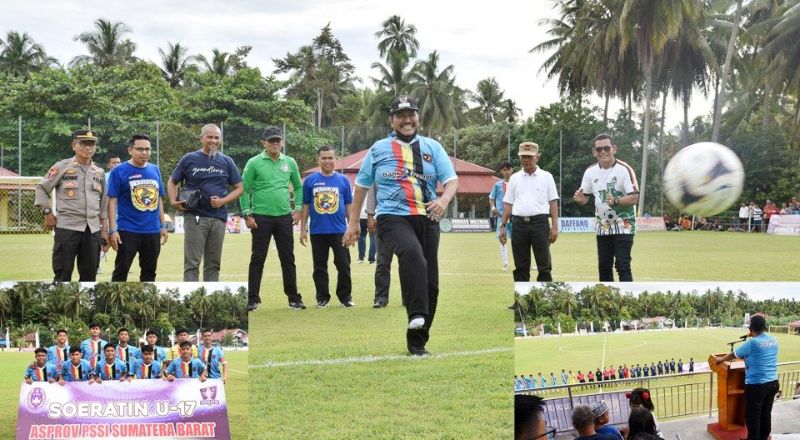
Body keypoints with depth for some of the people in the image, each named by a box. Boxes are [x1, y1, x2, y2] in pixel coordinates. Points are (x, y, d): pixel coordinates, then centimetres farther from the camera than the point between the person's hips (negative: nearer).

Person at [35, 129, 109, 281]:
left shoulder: (99, 172, 13)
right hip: (67, 227, -4)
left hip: (93, 229, 5)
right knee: (63, 273, -4)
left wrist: (104, 229, 14)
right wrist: (48, 212, -4)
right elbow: (41, 188, 4)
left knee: (89, 274, 7)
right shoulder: (62, 167, -1)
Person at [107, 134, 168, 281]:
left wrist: (163, 226, 13)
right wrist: (112, 230, -12)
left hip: (153, 231, 5)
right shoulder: (119, 171, -6)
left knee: (149, 271, 12)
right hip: (128, 230, -5)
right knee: (121, 270, -1)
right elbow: (112, 201, -7)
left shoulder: (155, 170, 9)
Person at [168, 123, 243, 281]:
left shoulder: (226, 162, 9)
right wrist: (173, 201, -7)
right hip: (194, 216, -3)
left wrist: (222, 201, -6)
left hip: (218, 218, 3)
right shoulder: (189, 159, 4)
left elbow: (239, 188, 11)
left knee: (213, 264, 9)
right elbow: (172, 182, 11)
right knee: (192, 263, -6)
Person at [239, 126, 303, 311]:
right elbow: (244, 189, -2)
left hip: (284, 218, 3)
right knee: (257, 259, 1)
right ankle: (253, 299, 7)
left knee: (288, 259, 7)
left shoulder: (289, 163, 8)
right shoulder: (254, 163, -2)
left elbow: (298, 186, 18)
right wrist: (247, 214, -8)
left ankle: (294, 298, 13)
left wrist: (298, 208, 7)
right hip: (261, 218, -3)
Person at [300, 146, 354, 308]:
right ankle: (322, 298, 15)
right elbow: (305, 206, 7)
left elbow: (349, 205, 9)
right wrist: (303, 229, 4)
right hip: (317, 232, 0)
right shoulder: (310, 180, 4)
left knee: (343, 265, 0)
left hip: (339, 231, 0)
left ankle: (345, 296, 12)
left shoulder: (343, 180, 5)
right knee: (320, 267, 7)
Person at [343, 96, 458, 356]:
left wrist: (444, 200, -19)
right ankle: (417, 315, -41)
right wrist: (353, 223, 12)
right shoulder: (379, 149, 11)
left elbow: (452, 180, 3)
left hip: (427, 219, 3)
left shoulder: (432, 147, 13)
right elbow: (361, 186, 16)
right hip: (392, 217, -3)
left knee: (430, 281, 1)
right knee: (412, 253, -36)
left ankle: (418, 341, 13)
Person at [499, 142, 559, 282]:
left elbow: (553, 202, 3)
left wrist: (555, 226, -6)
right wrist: (503, 226, 5)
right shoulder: (514, 178, 12)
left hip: (540, 223, -2)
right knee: (521, 266, 5)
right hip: (519, 224, 2)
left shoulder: (546, 177, 6)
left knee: (544, 265, -2)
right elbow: (508, 203, 13)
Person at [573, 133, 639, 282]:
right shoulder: (590, 172, 2)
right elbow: (584, 197, 8)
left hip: (623, 226, -6)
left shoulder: (624, 169, -14)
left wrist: (615, 201, -34)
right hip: (603, 227, 6)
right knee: (604, 266, 11)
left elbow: (635, 198, -17)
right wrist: (579, 198, -16)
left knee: (622, 266, -11)